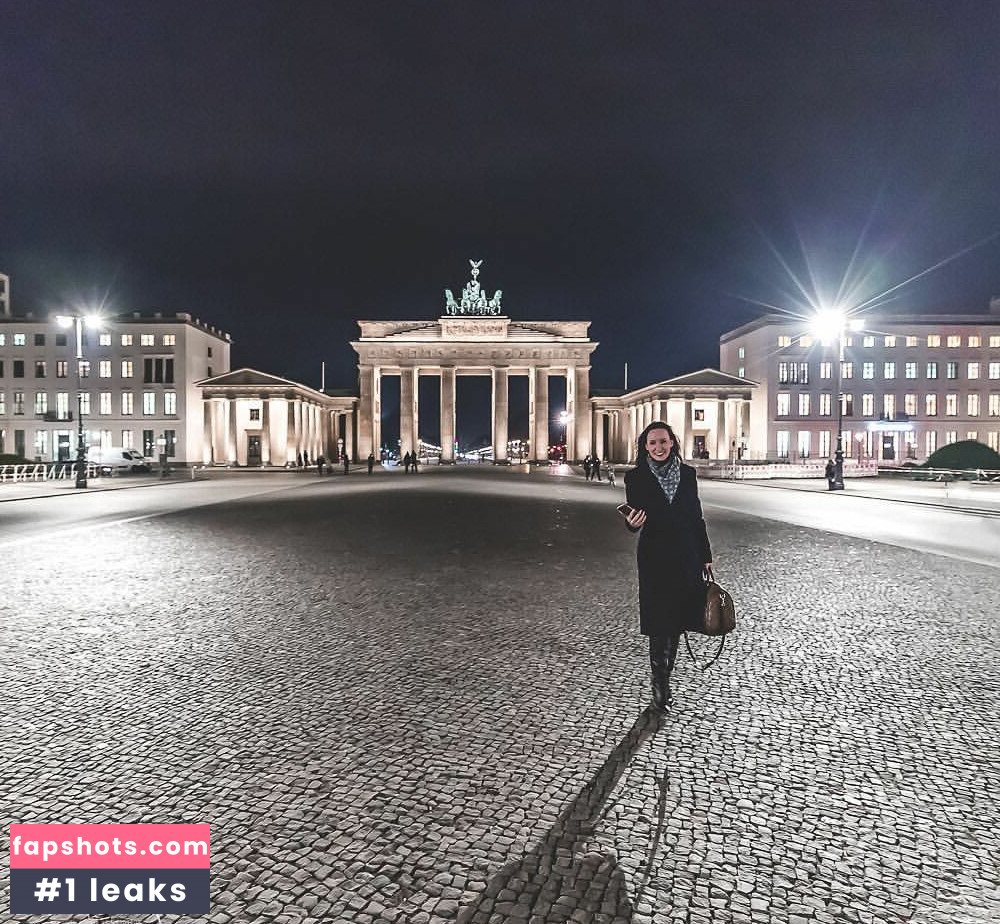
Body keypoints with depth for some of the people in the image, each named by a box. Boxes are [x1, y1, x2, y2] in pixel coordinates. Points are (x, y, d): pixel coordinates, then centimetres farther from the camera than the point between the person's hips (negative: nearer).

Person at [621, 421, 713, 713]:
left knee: (677, 620, 10)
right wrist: (633, 523, -25)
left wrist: (706, 557, 9)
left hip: (687, 557, 3)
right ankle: (659, 684, 13)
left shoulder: (687, 473, 3)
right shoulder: (636, 477, -4)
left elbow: (696, 517, 8)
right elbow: (635, 520, -1)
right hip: (655, 558, -3)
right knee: (659, 623, -2)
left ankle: (663, 678, 27)